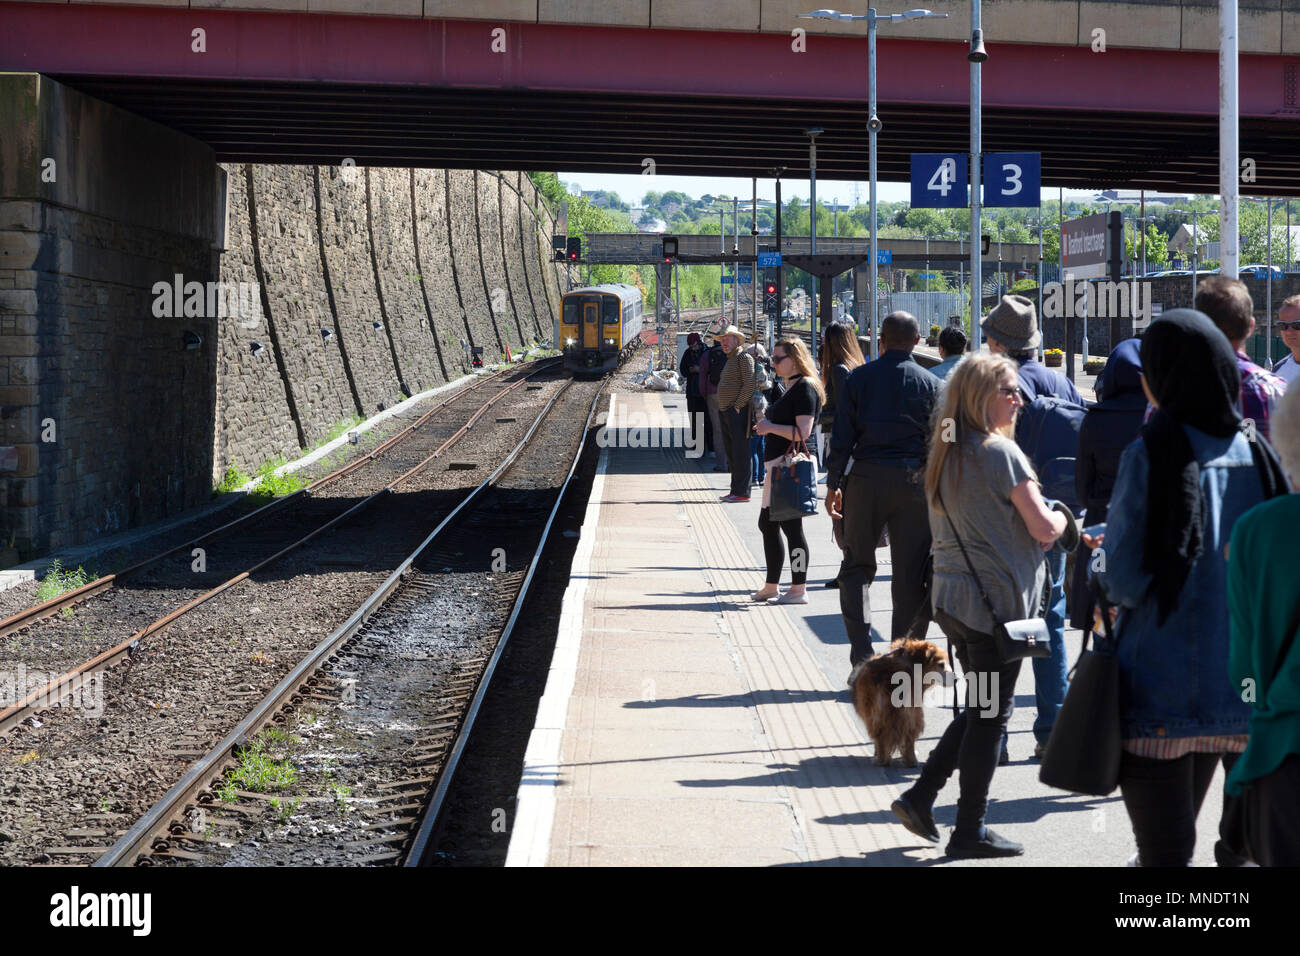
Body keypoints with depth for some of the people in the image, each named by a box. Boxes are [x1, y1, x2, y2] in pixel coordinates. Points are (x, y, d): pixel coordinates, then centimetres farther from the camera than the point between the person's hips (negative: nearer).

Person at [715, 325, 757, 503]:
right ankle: (736, 490, 16)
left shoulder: (744, 357, -9)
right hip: (726, 412, 10)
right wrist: (723, 408, 17)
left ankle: (742, 492, -9)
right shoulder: (730, 359, 21)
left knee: (740, 453, -9)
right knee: (731, 453, 12)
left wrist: (737, 406, -17)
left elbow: (749, 385, -19)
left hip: (738, 413, -10)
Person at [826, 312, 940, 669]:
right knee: (909, 572, 7)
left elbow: (842, 437, -2)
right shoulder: (931, 384, 2)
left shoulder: (859, 378, 0)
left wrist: (833, 484, 6)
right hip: (914, 480, 0)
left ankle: (862, 650, -5)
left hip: (866, 478, 0)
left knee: (857, 566, 9)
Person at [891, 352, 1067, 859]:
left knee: (979, 708, 20)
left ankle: (920, 797, 16)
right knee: (990, 715, 2)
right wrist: (1059, 517, 6)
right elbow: (1044, 528, -16)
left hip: (951, 597, 8)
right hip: (997, 599, -8)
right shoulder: (1000, 452, -15)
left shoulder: (944, 454, 10)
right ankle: (969, 831, 8)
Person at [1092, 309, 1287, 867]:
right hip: (1234, 690, 6)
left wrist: (1100, 567, 6)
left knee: (1162, 848, 1)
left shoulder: (1151, 455, -15)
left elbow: (1124, 580, -16)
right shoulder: (1253, 453, 1)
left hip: (1160, 690, -6)